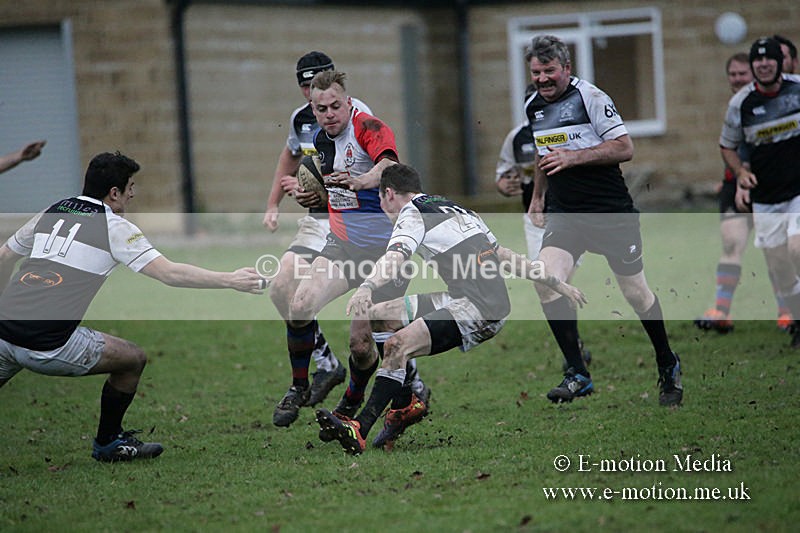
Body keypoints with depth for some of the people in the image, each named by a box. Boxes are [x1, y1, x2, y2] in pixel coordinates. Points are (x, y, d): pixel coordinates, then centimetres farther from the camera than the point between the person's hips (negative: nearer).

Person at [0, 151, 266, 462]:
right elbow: (169, 274, -5)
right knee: (133, 359, 14)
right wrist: (230, 280, 1)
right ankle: (108, 444, 28)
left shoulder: (50, 213, 19)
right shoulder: (113, 227, 1)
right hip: (50, 344, -5)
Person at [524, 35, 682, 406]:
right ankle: (577, 375, -13)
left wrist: (573, 157, -22)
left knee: (636, 292, 4)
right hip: (563, 214, 5)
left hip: (611, 212, -5)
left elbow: (624, 148, -16)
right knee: (546, 280, -18)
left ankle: (668, 366, 29)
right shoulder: (533, 106, 9)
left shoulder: (589, 97, -12)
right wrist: (537, 198, 26)